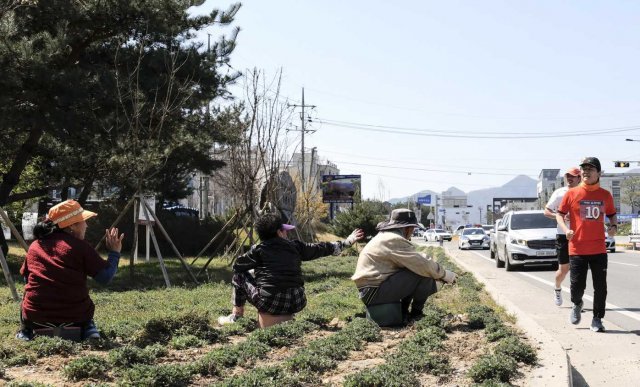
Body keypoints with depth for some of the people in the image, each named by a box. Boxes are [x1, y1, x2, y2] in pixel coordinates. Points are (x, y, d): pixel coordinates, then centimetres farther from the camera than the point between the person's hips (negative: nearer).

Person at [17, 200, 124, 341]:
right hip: (74, 317, -1)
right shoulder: (80, 246, -5)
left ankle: (25, 332, 18)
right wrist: (114, 253, 9)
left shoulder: (34, 246, 6)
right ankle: (89, 331, 12)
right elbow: (105, 277, -7)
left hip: (36, 317, 2)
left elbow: (26, 278, 17)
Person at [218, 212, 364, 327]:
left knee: (240, 274, 17)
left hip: (268, 303, -3)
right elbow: (322, 248, 17)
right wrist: (347, 242, 30)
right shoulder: (295, 247, 6)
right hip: (296, 305, 3)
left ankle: (237, 314, 18)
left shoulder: (258, 249, -1)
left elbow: (237, 265, 11)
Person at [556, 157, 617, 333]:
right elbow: (559, 214, 5)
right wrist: (565, 229, -13)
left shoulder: (605, 195, 6)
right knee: (577, 285, -1)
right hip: (577, 249, -2)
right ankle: (577, 305, 32)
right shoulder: (572, 193, -1)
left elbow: (612, 214, 20)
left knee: (600, 287, 1)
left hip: (599, 250, 2)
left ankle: (597, 320, 14)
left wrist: (614, 226, -1)